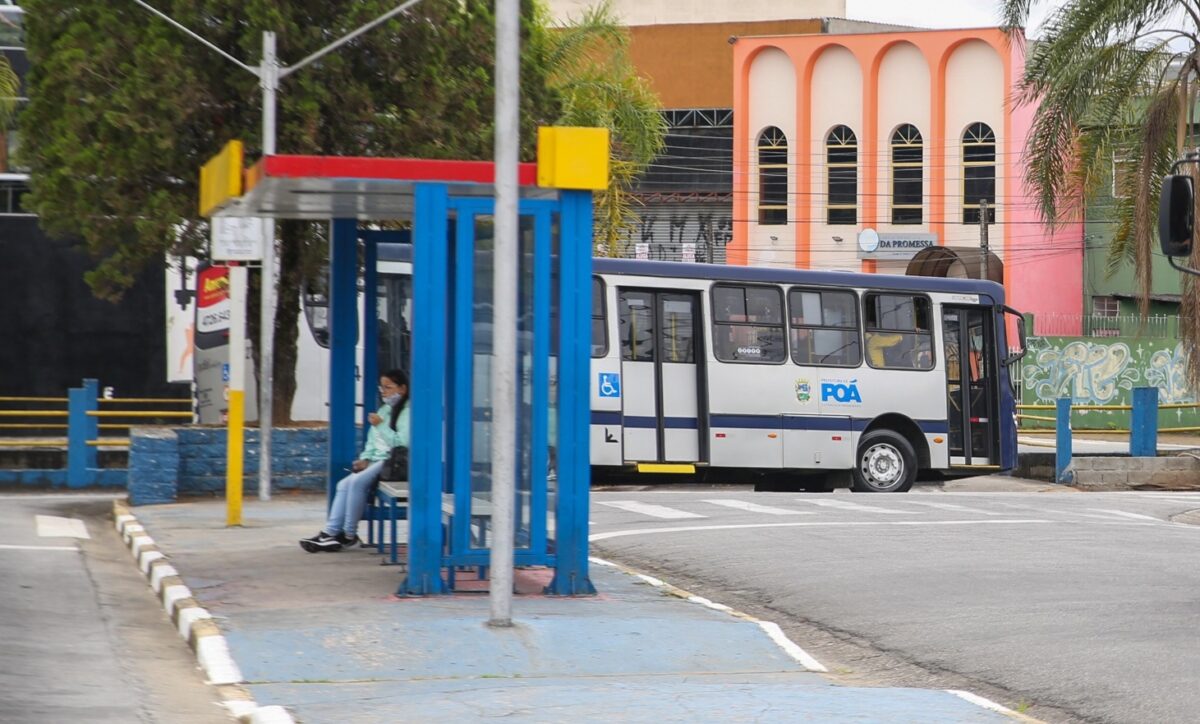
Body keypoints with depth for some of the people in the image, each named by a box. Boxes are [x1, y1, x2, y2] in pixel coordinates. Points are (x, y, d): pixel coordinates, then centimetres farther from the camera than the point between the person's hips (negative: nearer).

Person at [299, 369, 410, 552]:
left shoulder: (407, 412, -7)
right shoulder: (383, 411, 22)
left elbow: (402, 443, -19)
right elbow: (372, 441, 23)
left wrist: (380, 426, -19)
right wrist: (364, 459, 6)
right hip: (375, 462, 9)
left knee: (357, 481, -26)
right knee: (344, 484, -11)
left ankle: (349, 535, -18)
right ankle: (330, 533, -20)